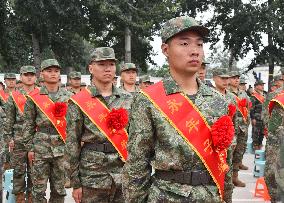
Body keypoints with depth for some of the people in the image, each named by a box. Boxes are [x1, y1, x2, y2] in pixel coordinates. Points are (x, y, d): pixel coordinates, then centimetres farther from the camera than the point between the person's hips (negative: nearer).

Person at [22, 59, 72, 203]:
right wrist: (29, 148, -1)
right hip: (40, 147, -1)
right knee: (39, 190, 5)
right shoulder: (33, 98, 1)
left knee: (59, 190, 10)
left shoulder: (68, 96, 5)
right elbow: (28, 125, 3)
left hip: (63, 147, 2)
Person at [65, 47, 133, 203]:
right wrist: (75, 183, -6)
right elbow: (72, 144, -4)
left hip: (124, 174, 3)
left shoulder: (127, 99, 6)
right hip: (92, 176, -3)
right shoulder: (79, 102, -4)